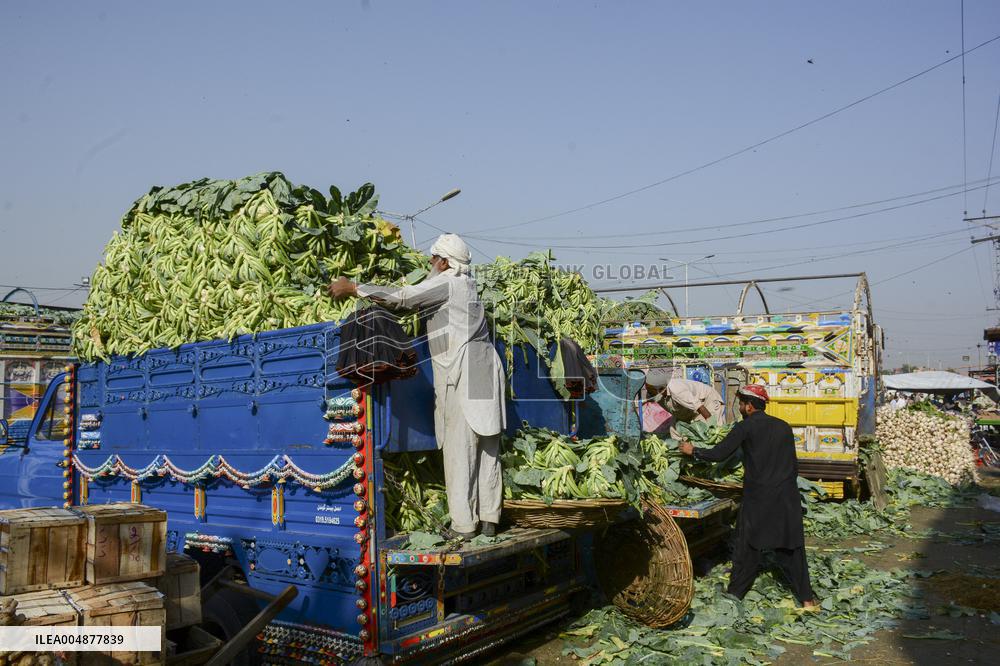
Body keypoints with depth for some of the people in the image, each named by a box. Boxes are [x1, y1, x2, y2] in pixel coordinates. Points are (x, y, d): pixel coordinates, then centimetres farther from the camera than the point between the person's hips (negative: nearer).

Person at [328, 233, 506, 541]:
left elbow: (401, 298, -11)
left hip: (461, 373, -9)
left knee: (459, 448, -5)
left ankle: (463, 524, -3)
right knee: (487, 449, 8)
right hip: (485, 369, 9)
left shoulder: (445, 283, -4)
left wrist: (352, 288, -5)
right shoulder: (466, 283, 22)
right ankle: (489, 518, 13)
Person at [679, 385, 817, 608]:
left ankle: (735, 594, 16)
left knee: (748, 547, 7)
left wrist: (692, 451, 7)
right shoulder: (784, 427, 9)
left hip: (757, 498, -4)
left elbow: (718, 454, -7)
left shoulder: (745, 427, -6)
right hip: (787, 496, 4)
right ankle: (806, 598, 13)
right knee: (791, 548, 11)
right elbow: (794, 465, 12)